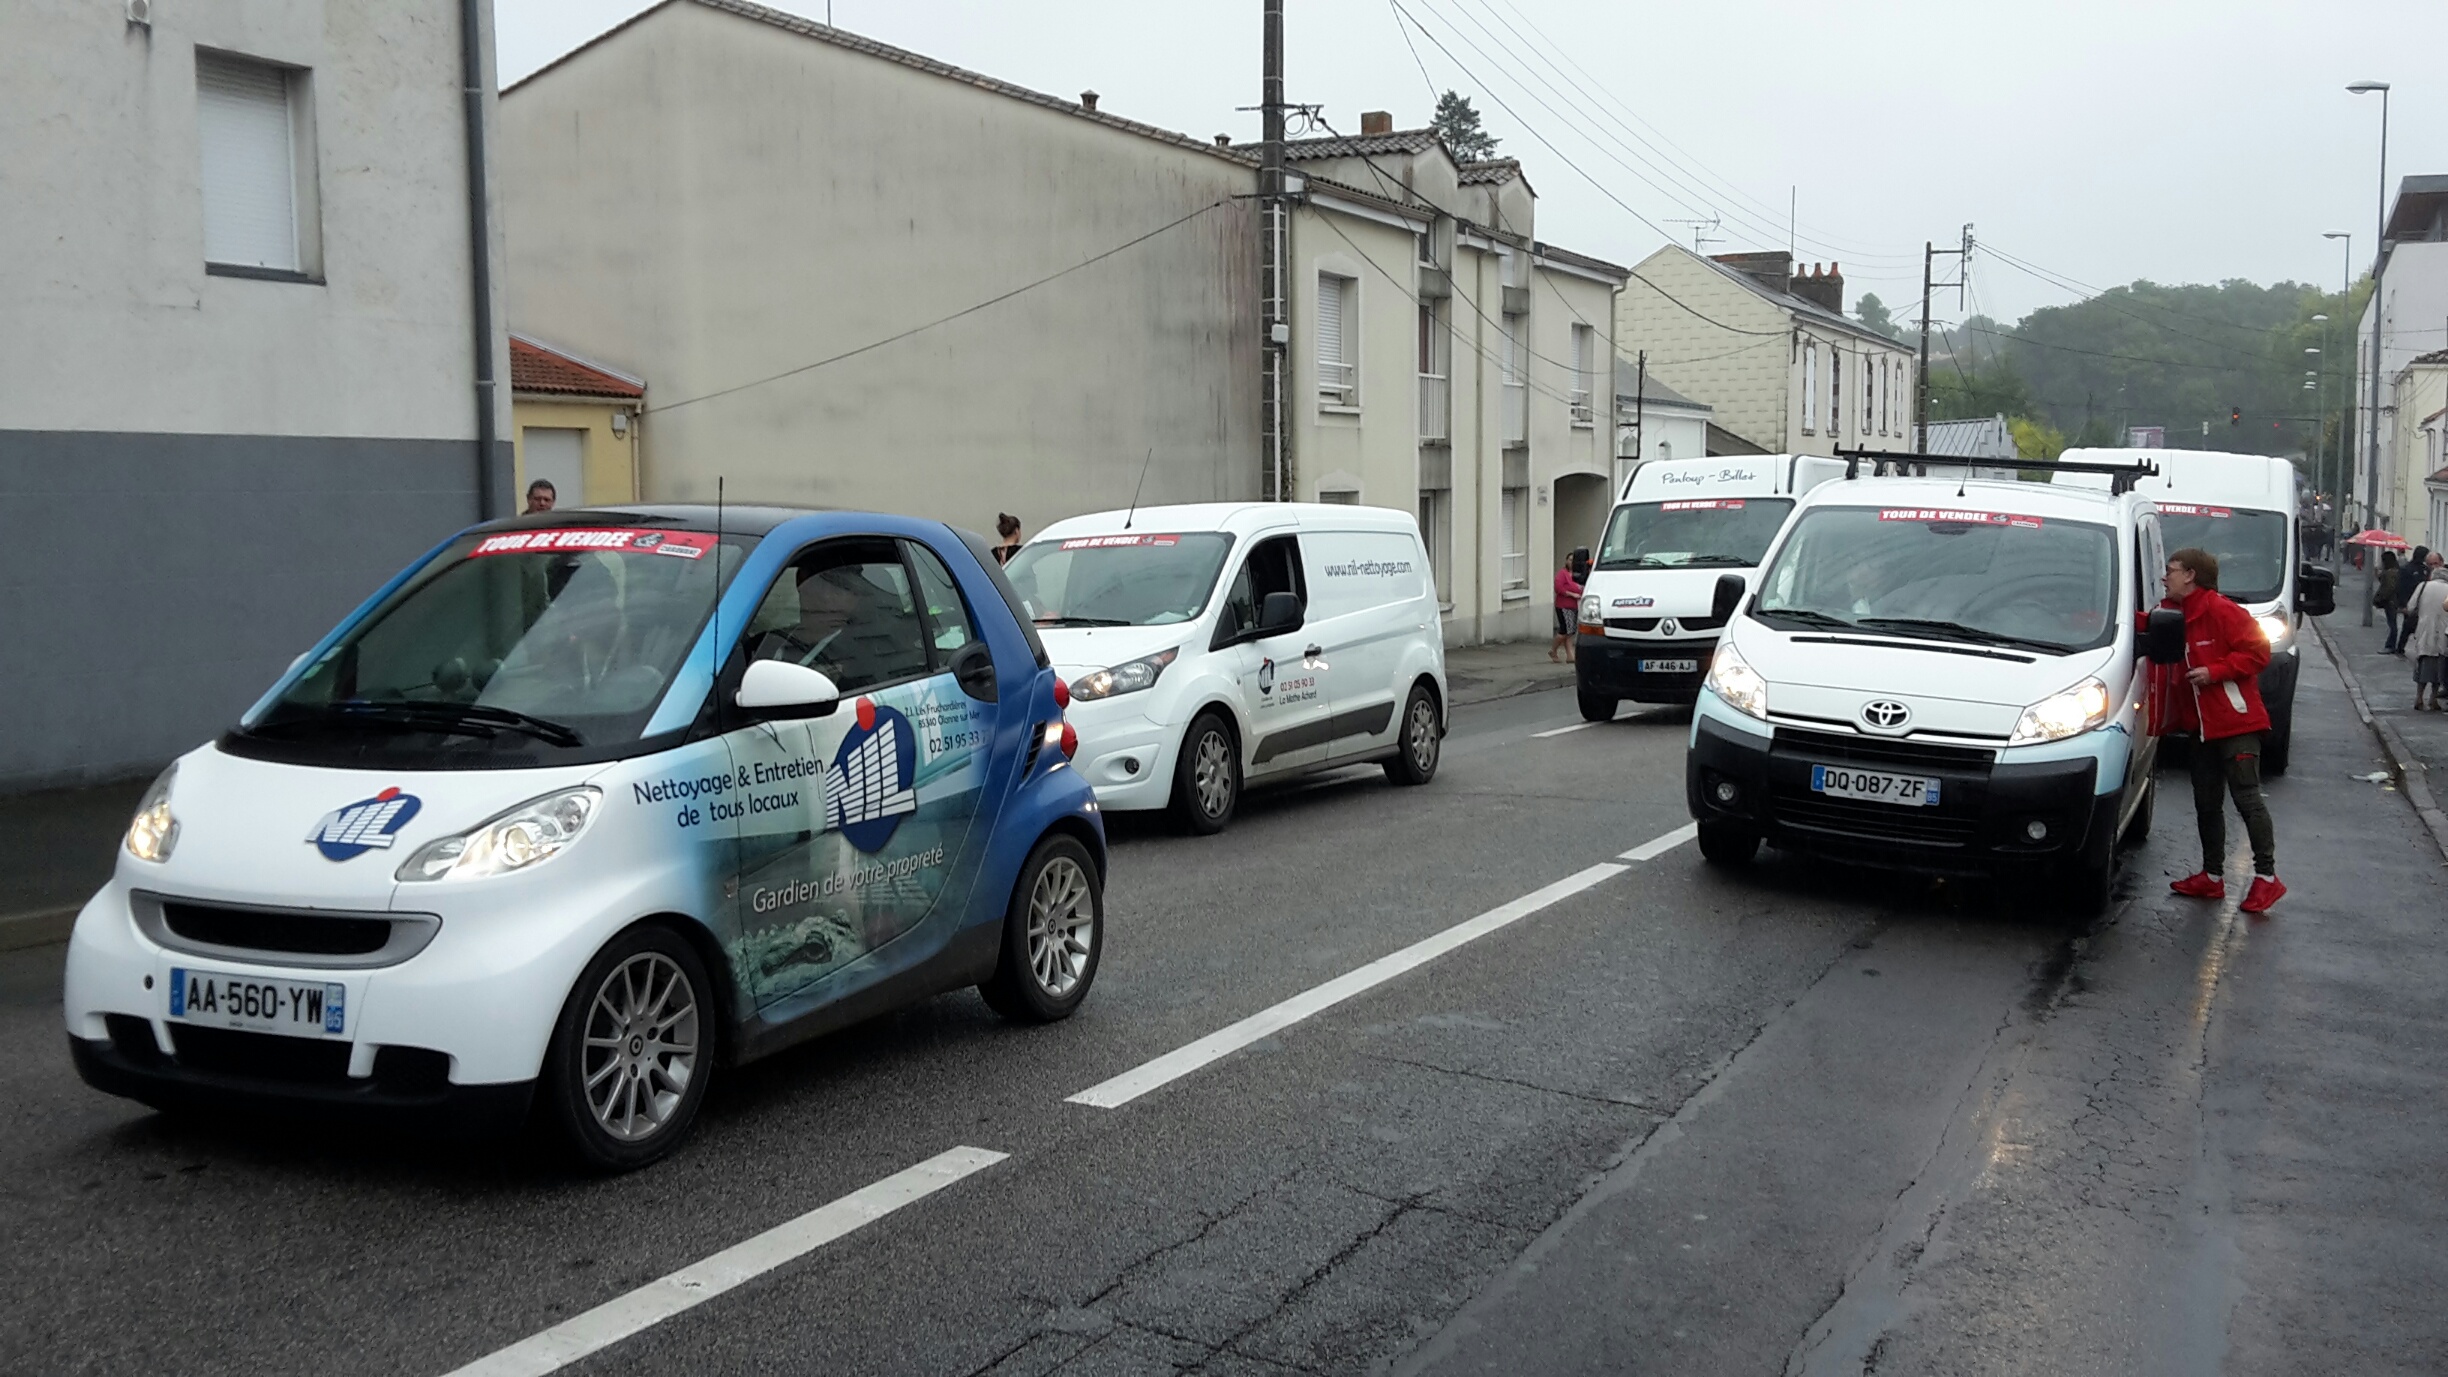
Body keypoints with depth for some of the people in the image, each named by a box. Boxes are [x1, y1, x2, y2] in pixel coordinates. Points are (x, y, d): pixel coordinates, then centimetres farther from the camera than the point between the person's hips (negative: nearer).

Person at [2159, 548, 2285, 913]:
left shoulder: (2221, 610, -13)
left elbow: (2258, 650, -16)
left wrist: (2214, 671, -21)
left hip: (2236, 722, -9)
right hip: (2202, 727, 9)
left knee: (2246, 797, -8)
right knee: (2206, 802, 13)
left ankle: (2266, 876, -1)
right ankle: (2212, 876, 21)